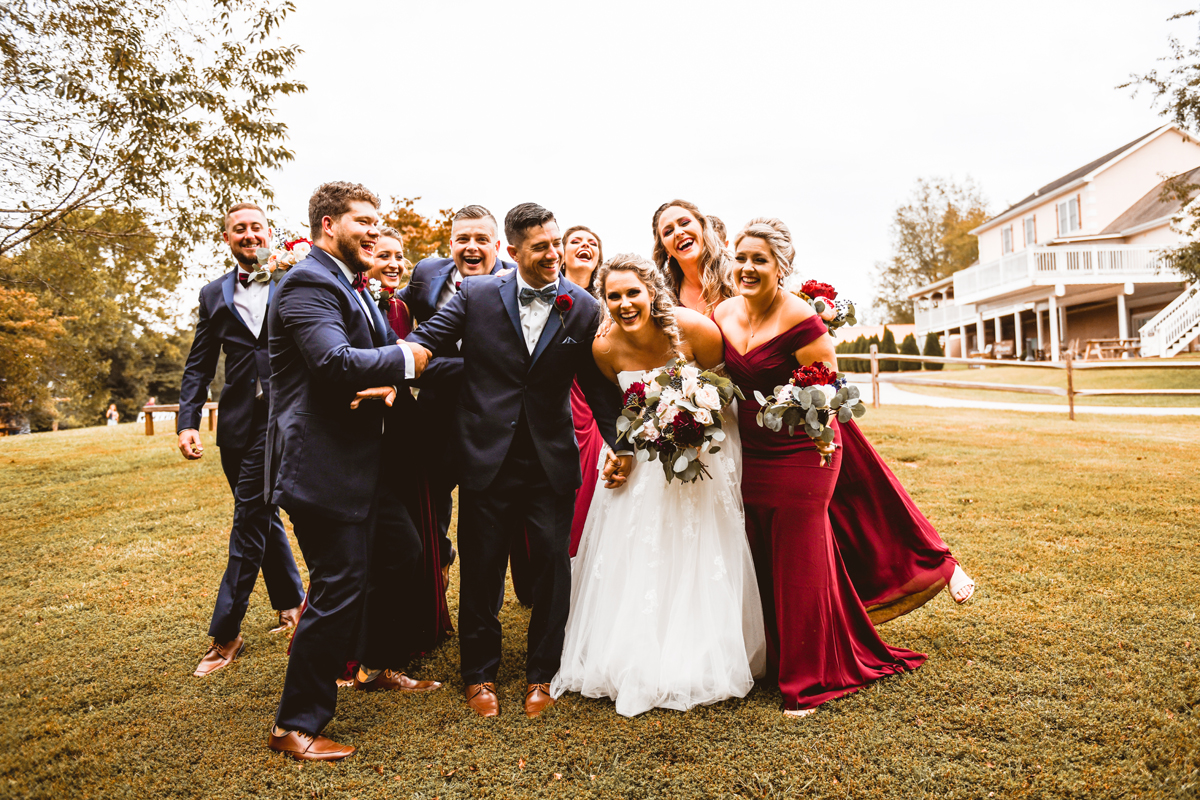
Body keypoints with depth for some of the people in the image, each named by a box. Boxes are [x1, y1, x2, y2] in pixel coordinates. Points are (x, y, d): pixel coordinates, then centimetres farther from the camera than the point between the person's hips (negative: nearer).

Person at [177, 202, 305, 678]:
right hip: (239, 423, 5)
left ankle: (225, 634, 8)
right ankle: (292, 606, 32)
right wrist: (188, 421, 1)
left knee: (249, 520, -3)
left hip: (283, 416, -5)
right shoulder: (214, 295, 13)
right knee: (262, 516, 15)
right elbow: (199, 366, 12)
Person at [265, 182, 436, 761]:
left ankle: (380, 666, 45)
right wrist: (404, 359, -16)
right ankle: (295, 727, 14)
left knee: (403, 558, 23)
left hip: (366, 463, 11)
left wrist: (388, 382, -10)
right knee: (339, 594, -4)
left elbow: (380, 353, 13)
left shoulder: (355, 287, 18)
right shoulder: (308, 284, -15)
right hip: (325, 468, -11)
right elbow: (336, 363, -30)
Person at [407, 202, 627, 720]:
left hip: (553, 462, 1)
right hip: (487, 458, 0)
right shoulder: (476, 295, -1)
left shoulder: (583, 308, 1)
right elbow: (425, 339, -3)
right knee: (481, 569, 10)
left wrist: (618, 445, 0)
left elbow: (598, 384, 5)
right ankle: (479, 674, 30)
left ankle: (541, 675, 27)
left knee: (552, 566, 7)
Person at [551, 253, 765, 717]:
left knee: (698, 563, 6)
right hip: (640, 460, 2)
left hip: (699, 457, -2)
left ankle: (700, 665, 27)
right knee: (632, 565, 6)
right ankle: (638, 665, 27)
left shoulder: (693, 328, -23)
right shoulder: (605, 348, -15)